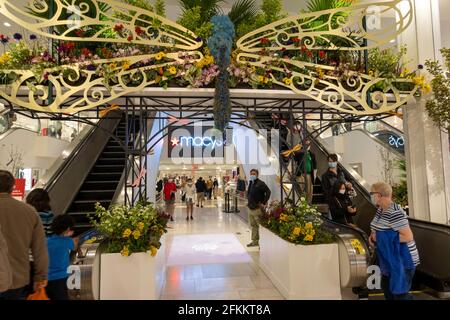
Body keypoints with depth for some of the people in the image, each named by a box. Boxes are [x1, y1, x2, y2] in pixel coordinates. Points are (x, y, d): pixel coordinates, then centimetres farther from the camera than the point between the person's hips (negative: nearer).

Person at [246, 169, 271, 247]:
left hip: (257, 208, -8)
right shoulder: (250, 183, 13)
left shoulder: (260, 183, -11)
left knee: (256, 226, -3)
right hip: (250, 208, 8)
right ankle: (254, 241, 24)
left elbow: (268, 192, -19)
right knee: (253, 225, 14)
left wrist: (264, 203, -17)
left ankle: (256, 241, 6)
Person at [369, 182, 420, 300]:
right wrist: (374, 235, -1)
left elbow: (408, 237, -26)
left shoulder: (394, 213, -26)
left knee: (399, 294, 1)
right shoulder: (381, 209, 4)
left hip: (402, 260, -9)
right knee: (386, 286, 21)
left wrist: (379, 237, -23)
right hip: (390, 259, 10)